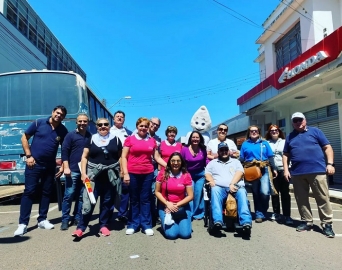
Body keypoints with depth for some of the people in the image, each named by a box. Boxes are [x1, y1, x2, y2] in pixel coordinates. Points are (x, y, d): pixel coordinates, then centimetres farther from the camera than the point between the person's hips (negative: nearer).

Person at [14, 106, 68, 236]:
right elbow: (24, 138, 0)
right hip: (34, 163, -3)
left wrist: (63, 166, 0)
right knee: (29, 192, -3)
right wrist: (28, 155, -8)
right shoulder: (39, 123, -5)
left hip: (50, 166, 3)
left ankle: (42, 220, 22)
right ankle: (23, 223, 3)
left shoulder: (63, 130, 0)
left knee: (46, 192, 10)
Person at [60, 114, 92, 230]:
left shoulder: (90, 136, 9)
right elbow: (64, 152, -4)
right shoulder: (70, 135, 0)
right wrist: (66, 167, -13)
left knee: (81, 196, 10)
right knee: (69, 195, -1)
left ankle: (77, 218, 21)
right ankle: (65, 220, 10)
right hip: (73, 170, -3)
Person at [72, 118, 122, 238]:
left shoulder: (115, 139, 6)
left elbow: (120, 156, 9)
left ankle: (104, 225, 24)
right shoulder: (92, 139, 5)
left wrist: (122, 172, 0)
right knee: (88, 201, -6)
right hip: (94, 175, -1)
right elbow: (84, 157, 4)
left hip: (111, 176, 1)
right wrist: (83, 173, -5)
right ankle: (81, 228, 4)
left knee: (107, 202, 10)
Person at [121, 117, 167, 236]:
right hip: (133, 173, -1)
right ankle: (133, 224, 20)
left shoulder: (152, 140, 8)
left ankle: (146, 225, 17)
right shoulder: (130, 139, 1)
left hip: (148, 173, 2)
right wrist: (125, 173, -8)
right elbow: (124, 157, 0)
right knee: (134, 200, 9)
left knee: (145, 199, 8)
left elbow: (157, 157, 11)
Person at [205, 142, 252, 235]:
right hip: (219, 187, 0)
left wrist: (232, 184, -11)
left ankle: (246, 223, -46)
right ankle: (218, 221, -46)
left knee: (242, 192, -34)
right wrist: (212, 182, -9)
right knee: (215, 191, -36)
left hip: (236, 187, 1)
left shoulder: (235, 161, 25)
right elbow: (207, 174, 14)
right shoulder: (212, 162, 27)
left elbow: (239, 173, 7)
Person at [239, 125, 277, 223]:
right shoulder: (245, 144, 11)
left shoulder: (264, 143, 12)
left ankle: (260, 213, 10)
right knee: (256, 193, 6)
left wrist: (273, 169, 3)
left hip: (264, 170, 0)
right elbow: (241, 159, 9)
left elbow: (270, 157, 10)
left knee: (265, 192, -13)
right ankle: (259, 214, 18)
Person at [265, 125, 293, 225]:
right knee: (274, 192, 9)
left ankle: (287, 215, 5)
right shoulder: (266, 143, 9)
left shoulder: (284, 142, 11)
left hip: (283, 170, 0)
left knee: (285, 193, 0)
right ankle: (276, 213, 21)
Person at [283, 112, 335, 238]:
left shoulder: (315, 131, 8)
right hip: (297, 173, 3)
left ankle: (327, 224, 9)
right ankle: (307, 222, 20)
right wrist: (286, 170, 7)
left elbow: (327, 147, 4)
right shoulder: (290, 137, 16)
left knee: (323, 199, 0)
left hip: (317, 171, -3)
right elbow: (286, 155, 17)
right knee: (301, 199, 9)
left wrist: (330, 163, -6)